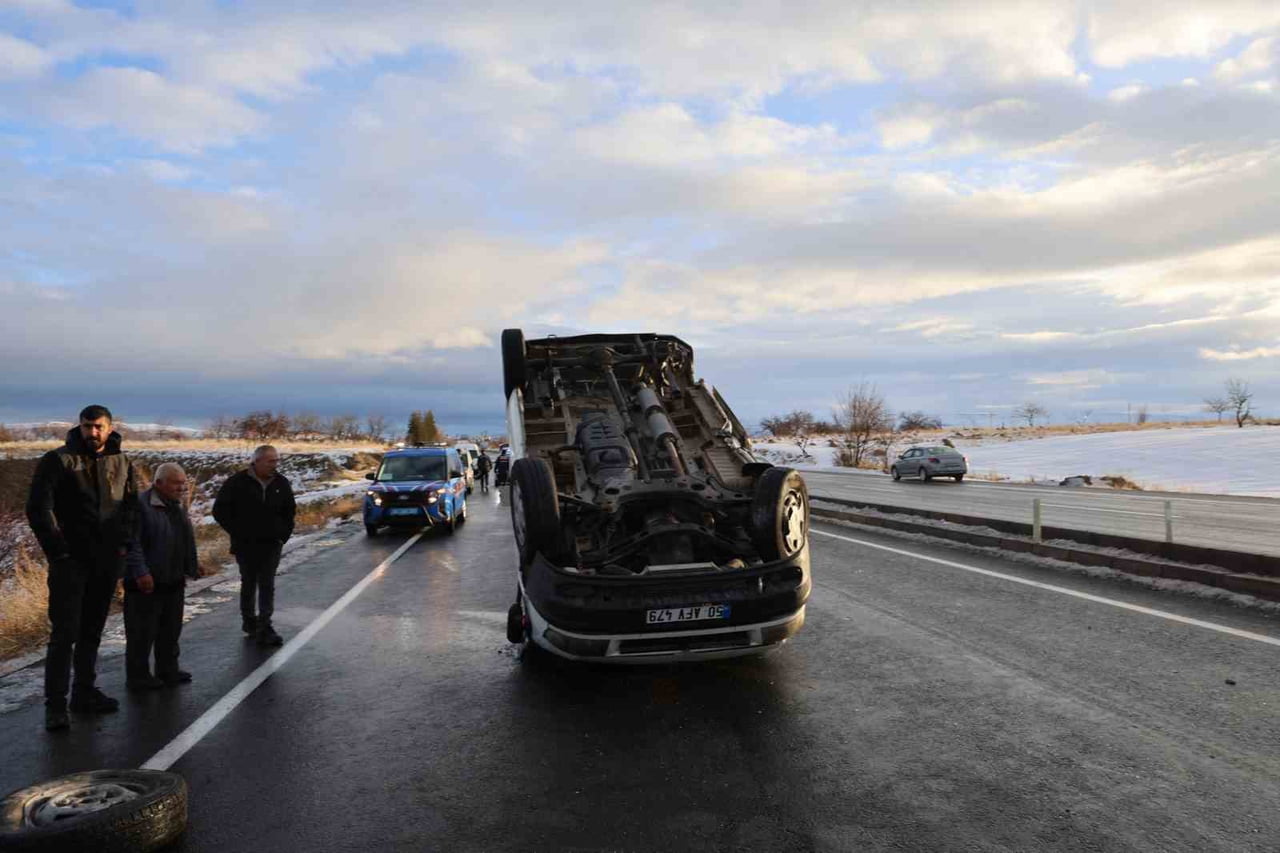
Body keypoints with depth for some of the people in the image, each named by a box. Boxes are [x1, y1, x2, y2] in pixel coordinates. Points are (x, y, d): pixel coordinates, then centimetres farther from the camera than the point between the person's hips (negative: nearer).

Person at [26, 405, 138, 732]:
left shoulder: (122, 463, 8)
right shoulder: (58, 460, -5)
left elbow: (131, 505, 16)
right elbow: (38, 508, -9)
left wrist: (123, 543, 4)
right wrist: (59, 551, -12)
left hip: (107, 561, 5)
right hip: (71, 561, -4)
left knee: (92, 631, 13)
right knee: (65, 633, -5)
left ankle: (85, 692, 23)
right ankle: (55, 704, 1)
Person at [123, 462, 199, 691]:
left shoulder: (177, 507, 14)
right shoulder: (141, 505, -15)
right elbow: (132, 543, -20)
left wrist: (190, 567, 22)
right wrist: (141, 572, -24)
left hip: (173, 582, 9)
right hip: (147, 583, -9)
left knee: (171, 631, 16)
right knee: (142, 633, 2)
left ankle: (168, 670, 28)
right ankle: (137, 677, 13)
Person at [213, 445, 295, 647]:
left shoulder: (281, 484, 3)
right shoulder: (237, 483, -9)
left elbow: (289, 511, 16)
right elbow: (220, 510, -4)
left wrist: (284, 534, 7)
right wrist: (238, 532, -8)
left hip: (272, 545, 2)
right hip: (246, 545, -2)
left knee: (267, 586, -1)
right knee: (249, 585, 11)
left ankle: (264, 628, -2)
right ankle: (249, 621, 26)